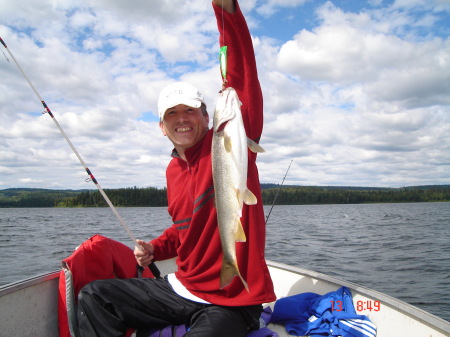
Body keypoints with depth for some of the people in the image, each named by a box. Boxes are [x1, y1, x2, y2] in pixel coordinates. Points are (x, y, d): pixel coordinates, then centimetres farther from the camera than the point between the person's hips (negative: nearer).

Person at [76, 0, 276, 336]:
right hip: (182, 290, 7)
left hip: (231, 303, -6)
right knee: (93, 297, 7)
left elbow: (243, 80, -27)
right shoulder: (174, 170, 8)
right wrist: (155, 249, 5)